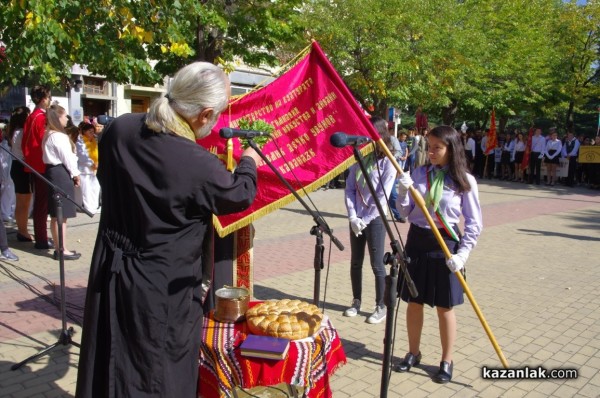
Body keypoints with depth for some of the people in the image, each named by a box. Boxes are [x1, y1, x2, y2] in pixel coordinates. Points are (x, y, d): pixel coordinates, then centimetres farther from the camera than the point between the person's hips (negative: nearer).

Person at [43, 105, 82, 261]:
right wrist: (76, 175, -2)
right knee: (61, 216, -6)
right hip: (61, 174, -10)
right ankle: (63, 250, -2)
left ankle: (59, 248, 19)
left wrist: (72, 174, 12)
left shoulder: (48, 134, 16)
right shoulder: (59, 136, -15)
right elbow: (67, 158, -15)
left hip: (52, 172, 10)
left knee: (56, 215, 12)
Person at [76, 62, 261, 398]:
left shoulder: (119, 129, -9)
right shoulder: (199, 165, -27)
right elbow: (241, 195, -6)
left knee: (111, 369, 22)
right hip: (163, 289, -6)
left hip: (110, 273, 6)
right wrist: (249, 162, 14)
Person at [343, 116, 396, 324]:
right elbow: (349, 188, 3)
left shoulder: (387, 161, -8)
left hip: (375, 219, -5)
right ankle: (356, 301, 27)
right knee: (355, 262, 13)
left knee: (377, 264, 2)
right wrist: (353, 217, -6)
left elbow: (383, 196, -13)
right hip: (356, 219, 5)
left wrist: (365, 219, -12)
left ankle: (381, 306, 15)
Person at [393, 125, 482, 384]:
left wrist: (463, 253, -13)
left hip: (446, 245, -3)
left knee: (445, 306, 8)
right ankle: (413, 353, 33)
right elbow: (405, 213, 3)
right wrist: (403, 193, -15)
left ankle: (447, 362, 26)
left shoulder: (464, 180, -8)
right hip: (417, 241, 3)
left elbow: (474, 223, -5)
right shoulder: (419, 174, 1)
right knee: (414, 301, 13)